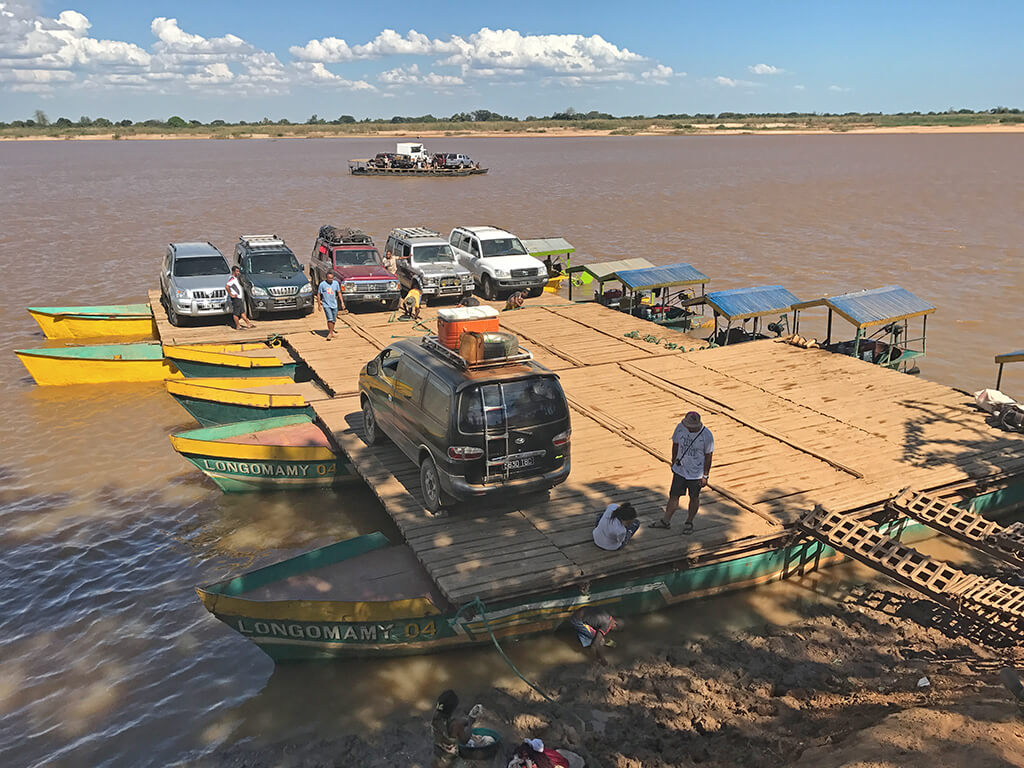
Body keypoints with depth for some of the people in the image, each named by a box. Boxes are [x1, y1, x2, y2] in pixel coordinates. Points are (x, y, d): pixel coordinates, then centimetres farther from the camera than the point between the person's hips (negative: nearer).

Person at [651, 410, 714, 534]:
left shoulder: (707, 435, -20)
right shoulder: (680, 427, -10)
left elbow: (708, 456, -11)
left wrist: (705, 476, -8)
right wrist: (674, 462, 14)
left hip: (696, 473, -3)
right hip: (679, 470, 3)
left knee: (694, 498, 13)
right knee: (674, 495, 11)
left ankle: (689, 523, 31)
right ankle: (666, 521, 25)